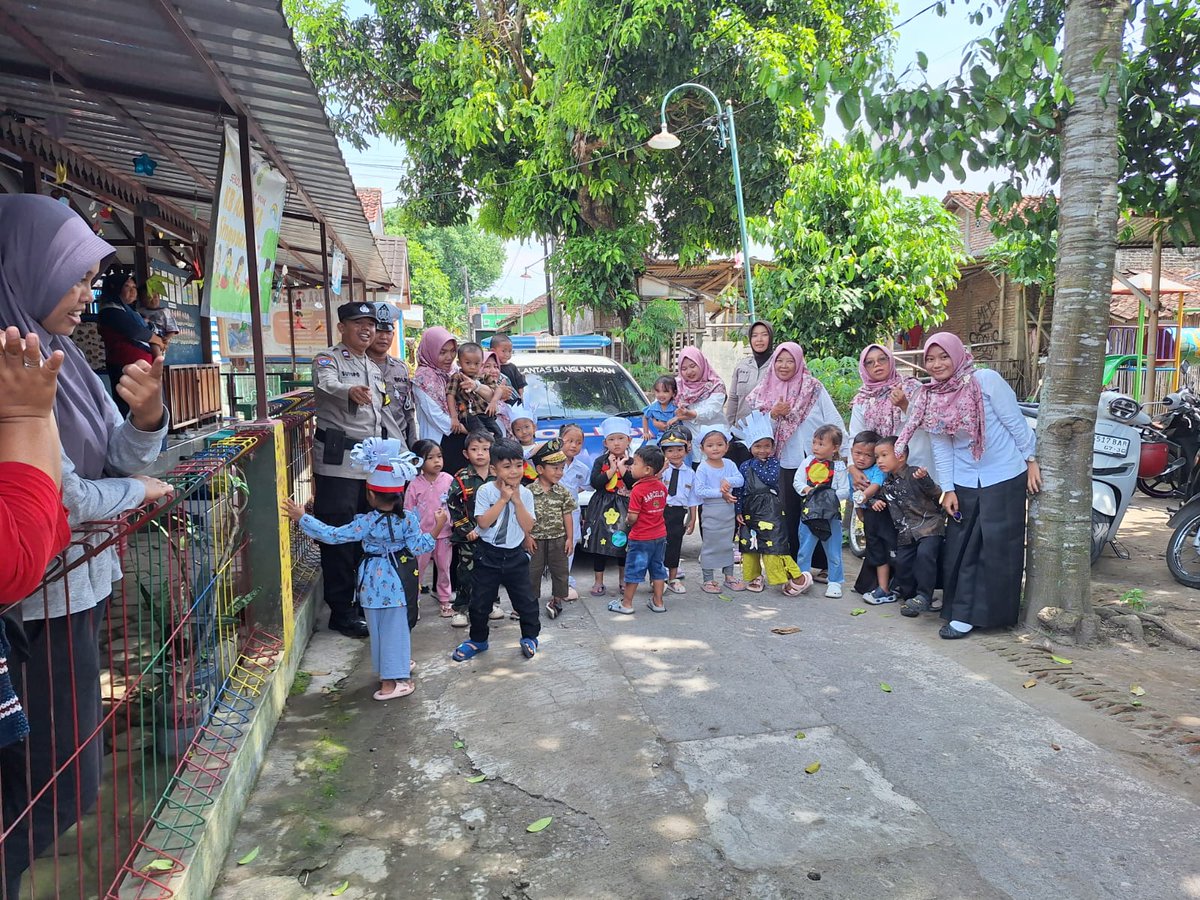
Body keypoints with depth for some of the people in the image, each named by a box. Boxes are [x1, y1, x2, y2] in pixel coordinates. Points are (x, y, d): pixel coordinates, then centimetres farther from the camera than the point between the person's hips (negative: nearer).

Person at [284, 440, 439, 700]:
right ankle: (391, 682, 11)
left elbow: (332, 535, -17)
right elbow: (419, 547, -11)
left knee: (378, 627, 17)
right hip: (395, 580, 1)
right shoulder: (408, 519, -12)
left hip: (373, 580, -1)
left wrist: (302, 518, -12)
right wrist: (435, 529, 2)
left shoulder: (366, 523, -16)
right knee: (395, 627, 8)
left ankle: (394, 668, 33)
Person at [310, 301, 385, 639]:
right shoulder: (328, 359, -5)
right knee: (339, 537, -3)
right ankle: (340, 611, 6)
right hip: (338, 462, -7)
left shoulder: (374, 368, 18)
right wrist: (350, 391, -52)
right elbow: (327, 384, -30)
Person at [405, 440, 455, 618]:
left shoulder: (448, 480, -6)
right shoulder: (415, 485, -7)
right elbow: (408, 512, -2)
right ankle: (412, 602, 20)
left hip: (444, 533, 1)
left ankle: (445, 600, 26)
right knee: (418, 569, 9)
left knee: (444, 567, 13)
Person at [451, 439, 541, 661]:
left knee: (525, 599, 7)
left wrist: (517, 500, -17)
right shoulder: (486, 491, -10)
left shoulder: (525, 493, -3)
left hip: (515, 555, 2)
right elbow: (483, 522, -20)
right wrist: (503, 499, -21)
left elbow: (528, 526, -10)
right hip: (488, 554, -1)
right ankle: (478, 640, 27)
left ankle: (530, 636, 28)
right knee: (480, 600, 8)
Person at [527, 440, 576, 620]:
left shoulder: (563, 492, -2)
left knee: (559, 570, 9)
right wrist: (527, 537, -8)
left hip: (558, 538, 2)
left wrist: (570, 538, -1)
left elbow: (567, 516, 1)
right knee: (534, 571, 10)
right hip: (537, 539, -2)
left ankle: (557, 599, 23)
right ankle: (533, 599, 25)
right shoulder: (529, 491, -10)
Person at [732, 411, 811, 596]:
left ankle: (797, 577, -5)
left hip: (770, 509, -4)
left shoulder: (773, 462, 1)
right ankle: (754, 576, 23)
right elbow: (739, 490, 7)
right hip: (750, 509, 4)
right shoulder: (744, 466, 7)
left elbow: (770, 478, -17)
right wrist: (738, 511, 2)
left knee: (774, 543, -11)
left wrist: (756, 464, -9)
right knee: (748, 543, 7)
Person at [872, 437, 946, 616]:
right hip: (906, 531, 8)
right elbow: (888, 503, 29)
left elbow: (936, 493, -21)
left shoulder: (913, 474, -13)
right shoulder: (887, 483, 11)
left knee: (925, 553, -26)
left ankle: (923, 596, -19)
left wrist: (924, 480, -39)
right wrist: (878, 502, 6)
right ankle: (907, 593, 25)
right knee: (902, 561, 5)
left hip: (929, 524, -7)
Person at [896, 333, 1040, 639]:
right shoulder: (930, 397, 4)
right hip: (964, 482, 5)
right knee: (960, 549, 6)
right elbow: (941, 447, 4)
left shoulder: (986, 380, -12)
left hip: (1004, 476, -5)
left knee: (997, 548, -1)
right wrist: (947, 489, 0)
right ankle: (961, 612, 15)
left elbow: (1016, 422, -7)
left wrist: (1031, 460, -6)